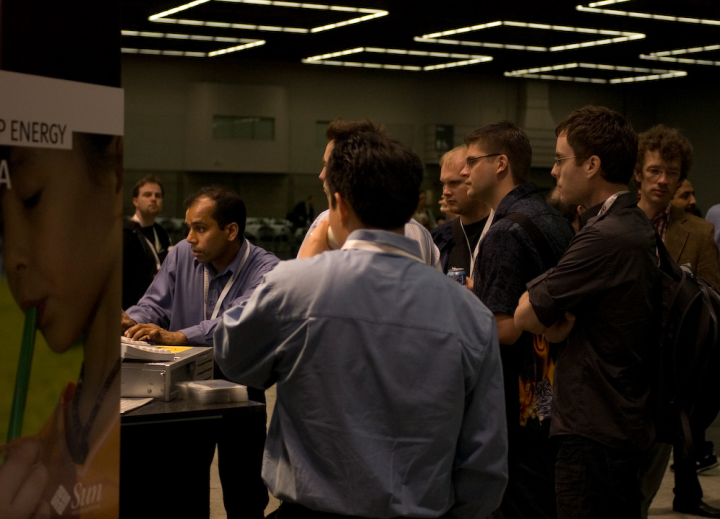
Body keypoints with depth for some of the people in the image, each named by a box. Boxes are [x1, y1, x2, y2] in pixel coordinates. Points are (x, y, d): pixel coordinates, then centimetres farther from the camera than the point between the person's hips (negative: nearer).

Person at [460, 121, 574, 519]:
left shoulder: (504, 233, -18)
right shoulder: (555, 221, 9)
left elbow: (504, 329, -23)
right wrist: (478, 293, 20)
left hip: (518, 407, -9)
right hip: (553, 395, 9)